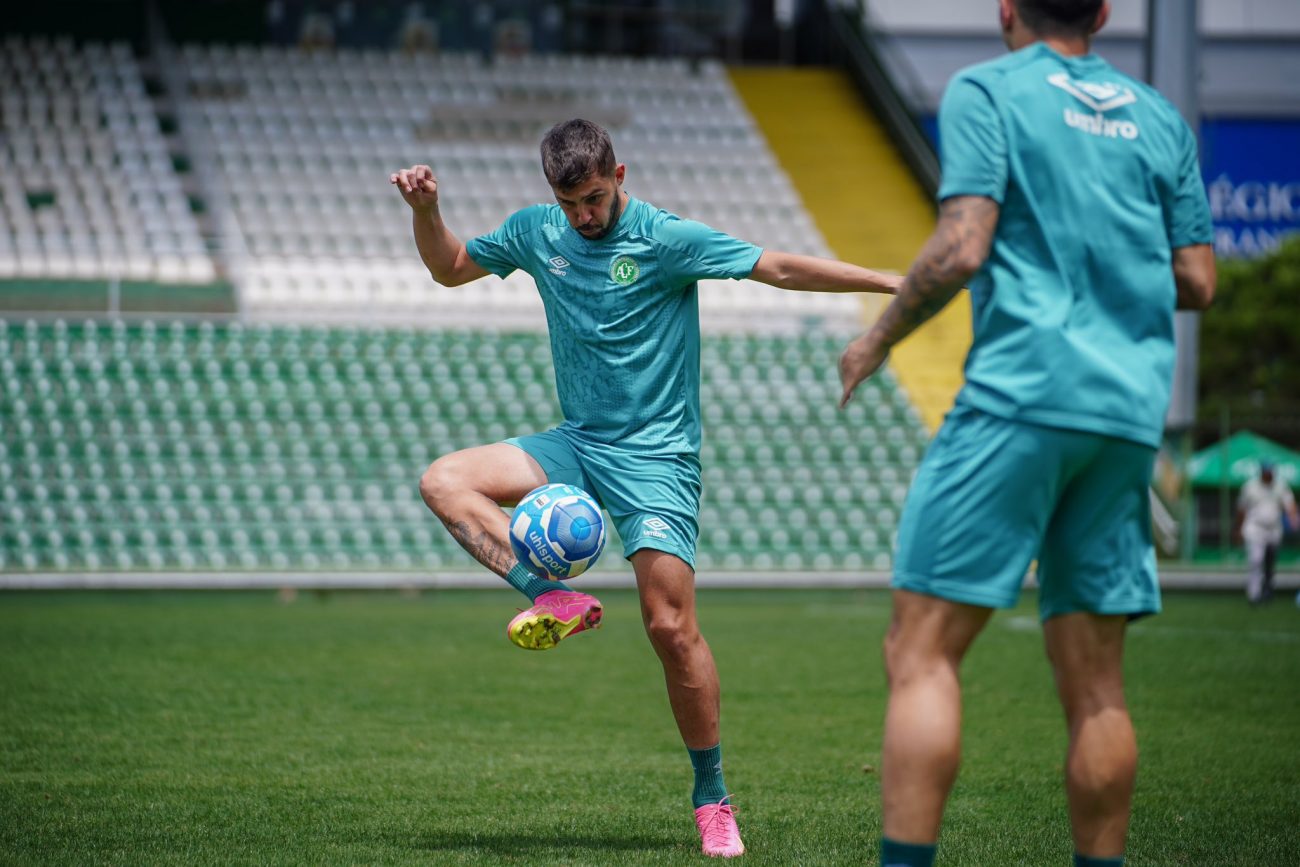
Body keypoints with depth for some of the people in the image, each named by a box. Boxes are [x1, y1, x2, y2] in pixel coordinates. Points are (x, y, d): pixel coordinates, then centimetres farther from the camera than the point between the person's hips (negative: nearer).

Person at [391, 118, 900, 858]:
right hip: (577, 444, 5)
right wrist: (425, 209, 1)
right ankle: (555, 600, -18)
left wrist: (895, 283, -21)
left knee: (671, 625, -13)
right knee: (444, 481, -14)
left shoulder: (667, 239, -11)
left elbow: (777, 268, -15)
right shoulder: (537, 233, 4)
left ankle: (713, 797, 0)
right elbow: (451, 267, 20)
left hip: (656, 456, -5)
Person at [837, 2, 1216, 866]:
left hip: (1025, 394, -6)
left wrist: (879, 338, 4)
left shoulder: (986, 91, 1)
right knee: (1094, 683, 8)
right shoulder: (1157, 115, 17)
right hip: (1132, 409, 6)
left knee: (922, 651, -7)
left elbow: (962, 250, -10)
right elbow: (1197, 282, 14)